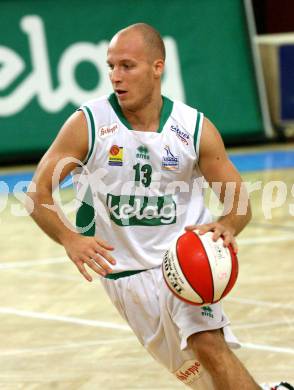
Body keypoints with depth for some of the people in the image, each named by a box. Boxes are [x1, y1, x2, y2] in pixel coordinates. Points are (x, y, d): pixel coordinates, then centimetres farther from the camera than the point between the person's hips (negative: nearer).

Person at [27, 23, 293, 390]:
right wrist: (69, 238, -29)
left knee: (208, 343, -27)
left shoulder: (196, 129, -7)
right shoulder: (87, 124, -9)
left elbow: (238, 202, -2)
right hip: (124, 272, 1)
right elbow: (38, 193, -9)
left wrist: (227, 226, -28)